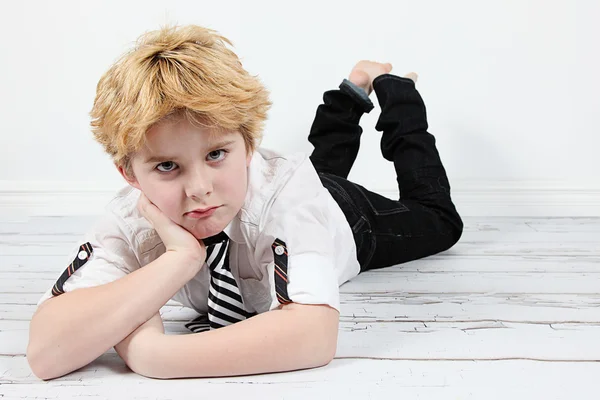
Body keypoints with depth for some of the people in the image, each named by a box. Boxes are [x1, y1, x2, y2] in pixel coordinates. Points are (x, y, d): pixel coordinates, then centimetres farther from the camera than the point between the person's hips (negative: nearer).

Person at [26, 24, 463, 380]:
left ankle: (391, 89, 36)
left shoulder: (283, 186, -50)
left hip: (347, 219, -3)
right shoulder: (130, 220, -41)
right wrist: (179, 260, -58)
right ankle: (354, 91, 54)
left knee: (438, 218, 27)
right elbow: (45, 352, -50)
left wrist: (152, 352, -62)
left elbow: (315, 334, -61)